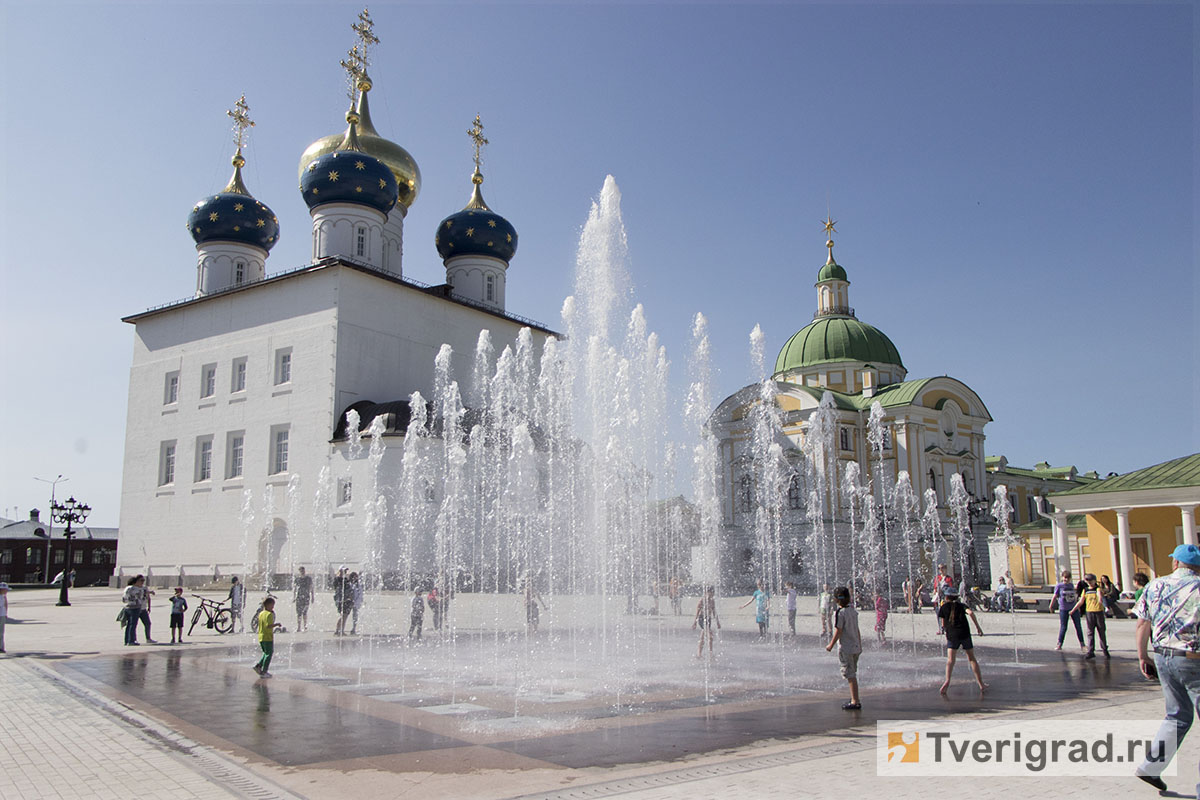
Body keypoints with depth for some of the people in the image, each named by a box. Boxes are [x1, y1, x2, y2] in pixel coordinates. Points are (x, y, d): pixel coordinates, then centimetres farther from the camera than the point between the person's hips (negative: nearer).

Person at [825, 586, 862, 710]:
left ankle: (855, 702, -4)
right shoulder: (853, 610, 7)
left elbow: (838, 631, -16)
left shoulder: (839, 613, -16)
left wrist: (831, 645, -6)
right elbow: (857, 629, 13)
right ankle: (854, 699, 25)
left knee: (850, 675, -4)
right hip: (856, 647, 8)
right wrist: (860, 644, 22)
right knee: (853, 674, 18)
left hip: (846, 648, -8)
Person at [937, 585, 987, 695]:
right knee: (972, 658, 13)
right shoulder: (961, 605, 8)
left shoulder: (944, 607, 7)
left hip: (952, 635, -1)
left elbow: (944, 625, 6)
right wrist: (978, 627, -9)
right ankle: (981, 683, 14)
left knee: (950, 660, -9)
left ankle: (947, 681, -31)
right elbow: (970, 613, -12)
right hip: (965, 634, 1)